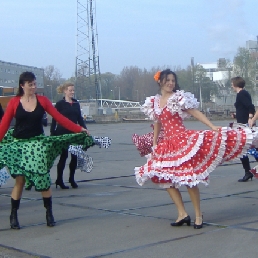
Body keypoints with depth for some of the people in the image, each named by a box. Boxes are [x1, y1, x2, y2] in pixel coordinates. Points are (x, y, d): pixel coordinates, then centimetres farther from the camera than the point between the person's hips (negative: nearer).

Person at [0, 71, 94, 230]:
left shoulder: (42, 100, 1)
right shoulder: (14, 102, -1)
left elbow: (59, 118, -2)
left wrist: (79, 129, -8)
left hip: (38, 144, 1)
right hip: (18, 144, -1)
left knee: (43, 178, -2)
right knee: (20, 180, -3)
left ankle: (49, 213, 12)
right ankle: (13, 215, 10)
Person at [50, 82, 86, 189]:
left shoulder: (76, 104, 12)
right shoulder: (60, 104, -3)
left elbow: (80, 118, 15)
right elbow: (54, 120, -4)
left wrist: (85, 129, 5)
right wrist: (52, 134, -10)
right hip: (62, 133, -5)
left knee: (75, 156, 2)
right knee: (64, 156, -1)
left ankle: (72, 179, 15)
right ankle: (59, 180, 10)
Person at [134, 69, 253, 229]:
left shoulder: (179, 98, -5)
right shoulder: (154, 102, 11)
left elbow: (196, 113, -9)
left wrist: (213, 127, -18)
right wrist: (154, 145, 17)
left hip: (182, 140, -6)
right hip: (166, 144, 6)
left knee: (189, 178, -6)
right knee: (166, 178, 2)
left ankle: (198, 215, 7)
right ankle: (183, 214, 10)